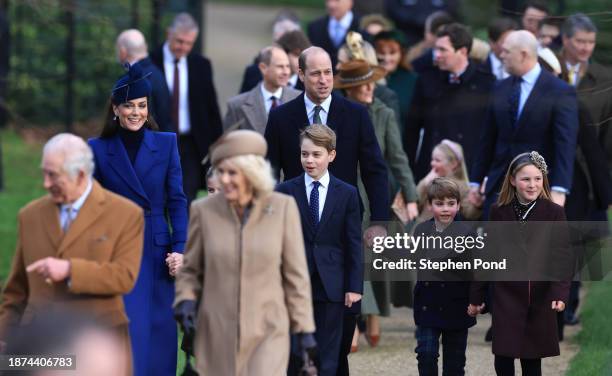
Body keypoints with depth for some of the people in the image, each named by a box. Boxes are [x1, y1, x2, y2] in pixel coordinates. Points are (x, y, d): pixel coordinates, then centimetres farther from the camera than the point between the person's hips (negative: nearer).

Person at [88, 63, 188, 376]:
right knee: (127, 335, -10)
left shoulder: (166, 144, 5)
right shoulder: (98, 149, 2)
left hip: (157, 252, 2)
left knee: (158, 336, 5)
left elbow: (177, 200, 4)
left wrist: (179, 249, -4)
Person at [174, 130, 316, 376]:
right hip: (218, 333, 2)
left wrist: (304, 328, -1)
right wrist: (186, 302, -13)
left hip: (267, 332, -2)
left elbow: (295, 272, 0)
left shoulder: (282, 207, -7)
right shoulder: (204, 210, -5)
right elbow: (190, 270, 7)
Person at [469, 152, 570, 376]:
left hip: (539, 300, -1)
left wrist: (560, 293, -21)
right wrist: (476, 297, 9)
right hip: (506, 298, 1)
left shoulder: (554, 213, -4)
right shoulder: (499, 213, 1)